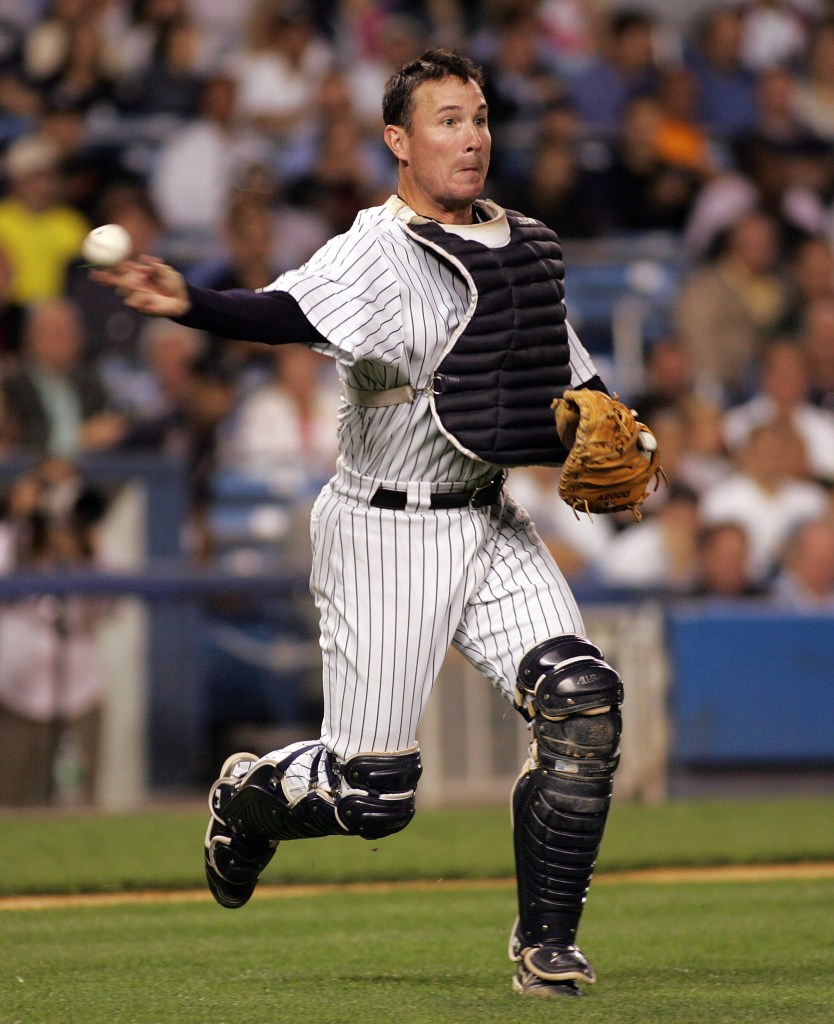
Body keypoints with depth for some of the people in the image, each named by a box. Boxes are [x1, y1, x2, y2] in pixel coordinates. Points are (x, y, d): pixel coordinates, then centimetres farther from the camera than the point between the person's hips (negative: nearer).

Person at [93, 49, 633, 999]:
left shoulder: (523, 247, 8)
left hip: (490, 525, 6)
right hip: (384, 536, -6)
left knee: (581, 698, -14)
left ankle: (546, 940, -2)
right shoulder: (375, 254, -14)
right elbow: (287, 313, -34)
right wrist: (189, 305, -54)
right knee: (373, 793, -4)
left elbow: (569, 370, 21)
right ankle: (246, 796, 32)